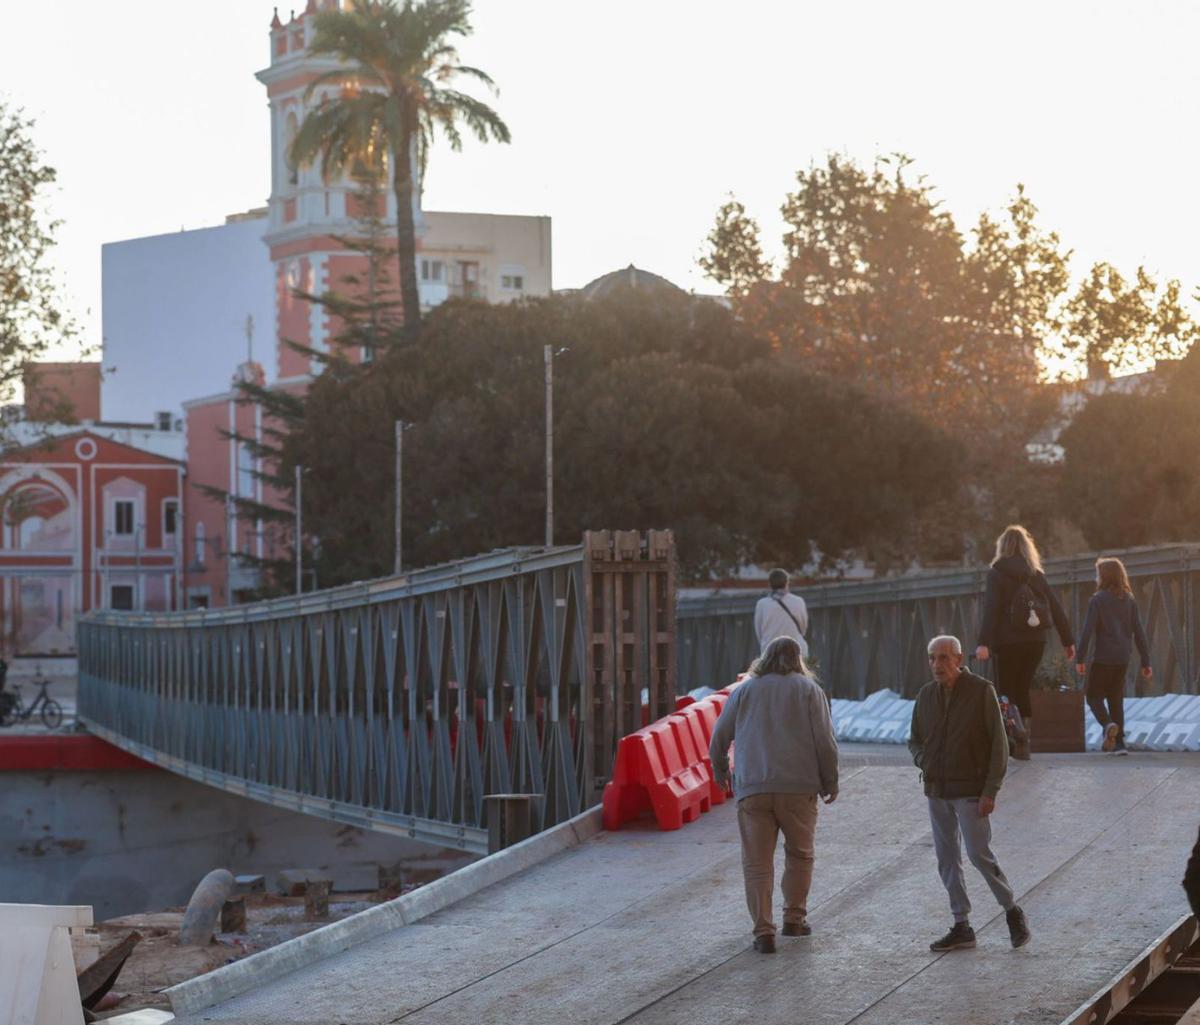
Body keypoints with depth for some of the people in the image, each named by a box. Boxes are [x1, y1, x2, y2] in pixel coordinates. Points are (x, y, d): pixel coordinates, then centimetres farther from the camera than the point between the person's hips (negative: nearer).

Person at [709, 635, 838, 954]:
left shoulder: (745, 691, 12)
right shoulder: (808, 689, 6)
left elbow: (720, 737, 13)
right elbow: (825, 741, -1)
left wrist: (719, 769, 31)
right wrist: (830, 782, 10)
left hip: (752, 788, 1)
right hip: (798, 787, -1)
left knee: (757, 862, 3)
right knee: (799, 853, 19)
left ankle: (763, 932, -4)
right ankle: (794, 917, 20)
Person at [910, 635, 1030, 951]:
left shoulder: (981, 691, -8)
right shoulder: (927, 694, 6)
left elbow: (998, 744, -8)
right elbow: (914, 739, 19)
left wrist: (990, 791, -14)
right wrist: (925, 762, -2)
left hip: (970, 791, -6)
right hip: (936, 791, 6)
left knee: (979, 853, -11)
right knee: (947, 859, 6)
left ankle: (1012, 912, 8)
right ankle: (961, 927, 13)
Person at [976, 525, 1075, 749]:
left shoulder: (997, 573, -4)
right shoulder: (1036, 574, 10)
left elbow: (991, 610, -14)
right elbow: (1056, 607, 8)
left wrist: (984, 643, -20)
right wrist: (1068, 640, 12)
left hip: (1009, 642, -5)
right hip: (1036, 642, 5)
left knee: (1006, 693, 0)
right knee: (1022, 690, 16)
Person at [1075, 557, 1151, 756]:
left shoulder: (1097, 600, -6)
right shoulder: (1129, 601, 8)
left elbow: (1088, 630, -12)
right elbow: (1139, 632, 7)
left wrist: (1080, 658, -10)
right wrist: (1145, 662, 10)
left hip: (1103, 657, -5)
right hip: (1123, 658, 5)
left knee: (1094, 696, 6)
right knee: (1116, 698, 13)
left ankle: (1108, 724, -21)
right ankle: (1118, 742, 8)